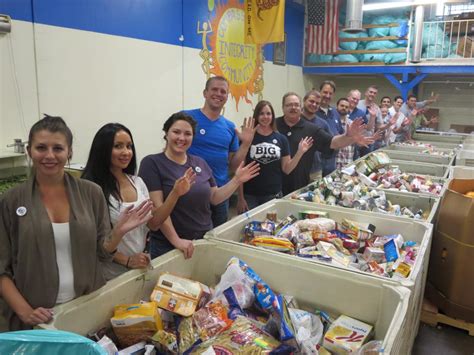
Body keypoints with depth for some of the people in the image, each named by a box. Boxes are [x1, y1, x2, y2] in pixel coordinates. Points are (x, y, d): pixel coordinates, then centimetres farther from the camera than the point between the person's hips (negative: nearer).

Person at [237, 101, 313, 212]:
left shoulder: (281, 138, 4)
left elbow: (286, 169, 5)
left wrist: (300, 152, -9)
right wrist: (240, 198, -5)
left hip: (274, 195, 3)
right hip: (250, 196, -2)